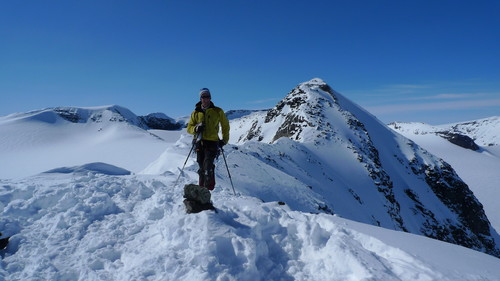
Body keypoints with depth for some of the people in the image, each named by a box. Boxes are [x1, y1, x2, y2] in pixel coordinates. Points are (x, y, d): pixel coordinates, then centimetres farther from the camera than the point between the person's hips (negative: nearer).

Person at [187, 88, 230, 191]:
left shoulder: (218, 111, 6)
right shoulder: (196, 113, 11)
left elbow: (225, 125, 17)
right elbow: (189, 128, 12)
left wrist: (224, 140, 12)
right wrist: (196, 128, -10)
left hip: (212, 142, -3)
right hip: (200, 142, 3)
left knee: (208, 165, -19)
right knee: (201, 167, 5)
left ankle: (209, 187, -17)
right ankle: (201, 187, 15)